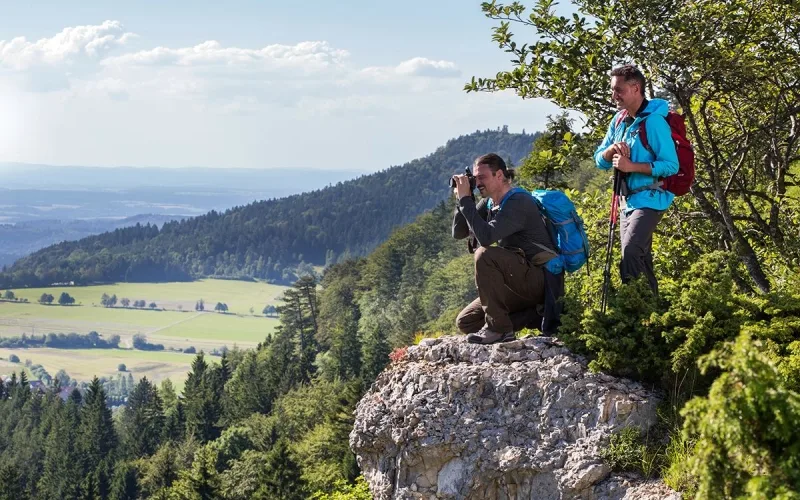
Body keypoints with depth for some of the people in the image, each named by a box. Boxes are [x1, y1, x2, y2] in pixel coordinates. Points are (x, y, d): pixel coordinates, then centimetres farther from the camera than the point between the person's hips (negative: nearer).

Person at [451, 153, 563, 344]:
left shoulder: (519, 202, -18)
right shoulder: (489, 204, 9)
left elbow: (485, 237, -31)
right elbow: (458, 233, 7)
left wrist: (466, 199, -24)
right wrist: (461, 200, -7)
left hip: (541, 281, -9)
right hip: (523, 284, 9)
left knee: (485, 254, -30)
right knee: (465, 322, 4)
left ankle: (498, 328, -23)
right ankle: (534, 316, 2)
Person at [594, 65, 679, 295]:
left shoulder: (653, 121, -15)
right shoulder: (619, 120, 8)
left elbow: (671, 165, -20)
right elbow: (600, 160, 10)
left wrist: (631, 166, -24)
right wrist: (612, 150, -12)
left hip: (650, 199, -9)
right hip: (627, 200, 9)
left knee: (630, 253, -22)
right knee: (640, 258, 14)